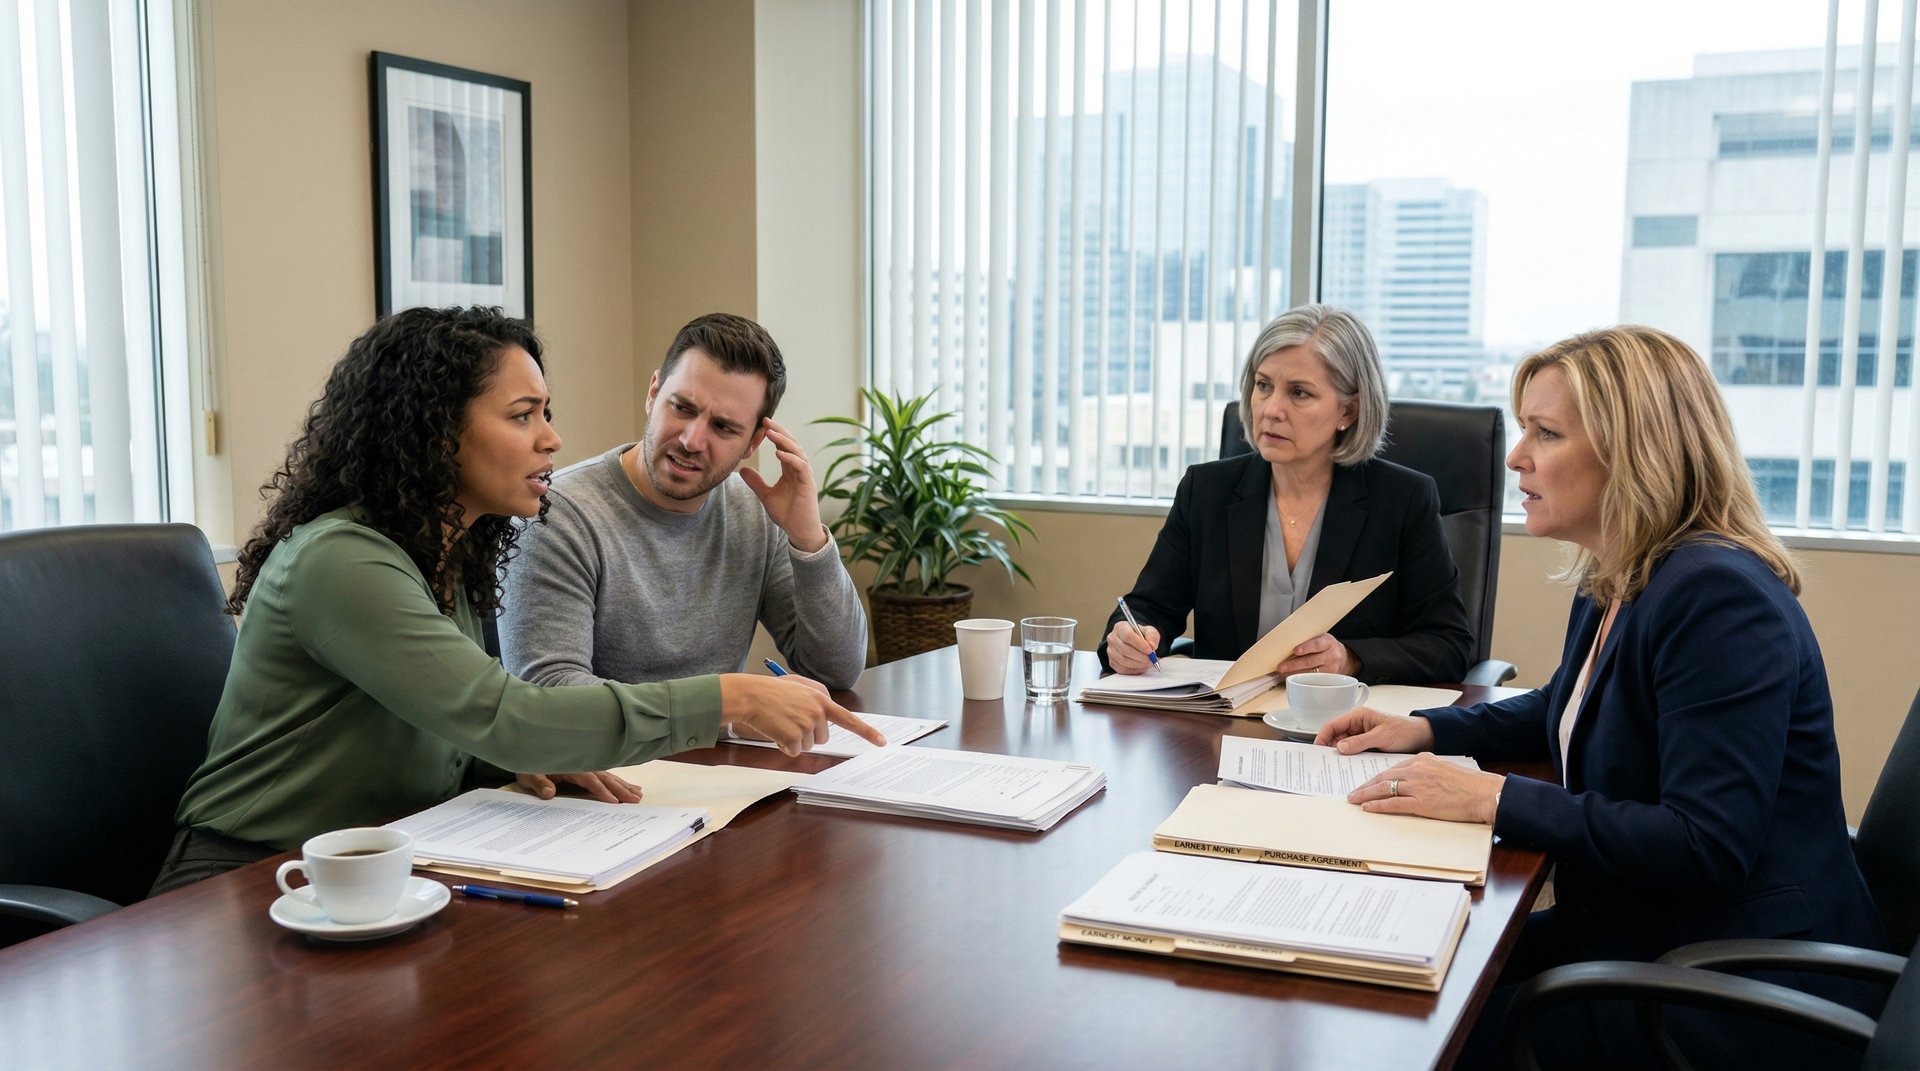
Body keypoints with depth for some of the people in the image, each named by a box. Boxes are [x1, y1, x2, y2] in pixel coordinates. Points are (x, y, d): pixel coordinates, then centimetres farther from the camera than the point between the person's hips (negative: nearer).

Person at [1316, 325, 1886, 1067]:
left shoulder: (1717, 596, -22)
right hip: (1632, 931, 9)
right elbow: (1560, 714, 28)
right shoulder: (1610, 587, 8)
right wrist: (1422, 729, 11)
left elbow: (1708, 846, -28)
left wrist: (1493, 800, -26)